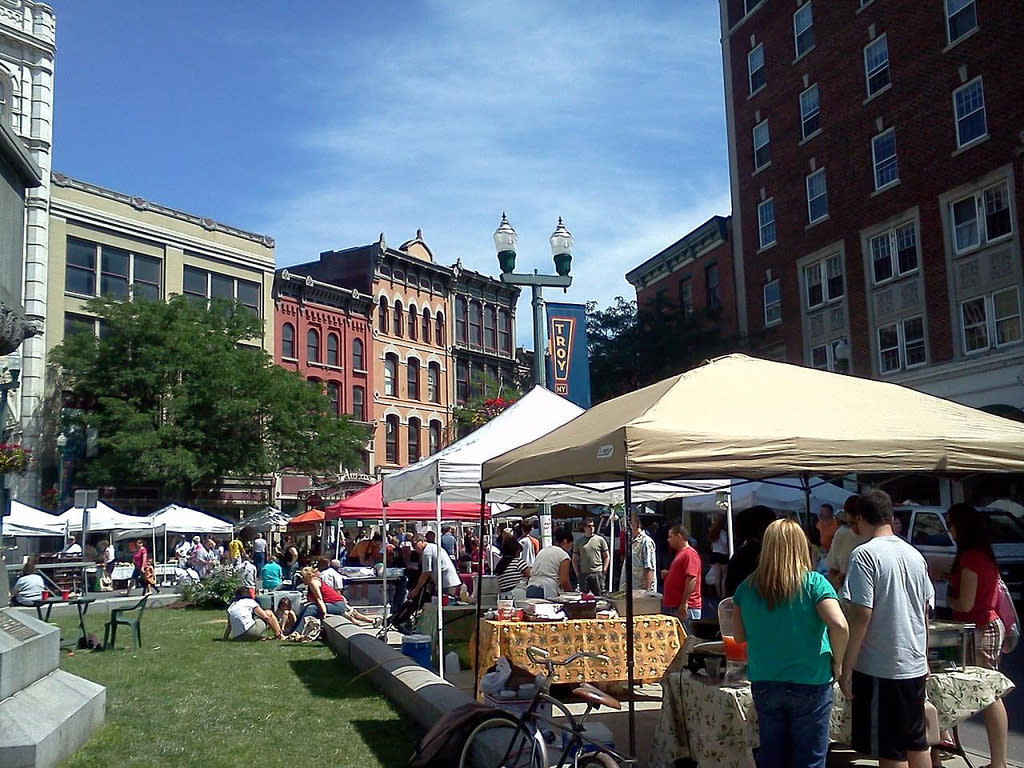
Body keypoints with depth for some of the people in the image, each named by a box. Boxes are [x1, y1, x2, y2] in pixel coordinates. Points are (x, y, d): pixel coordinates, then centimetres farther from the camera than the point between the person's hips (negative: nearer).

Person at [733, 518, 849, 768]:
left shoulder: (747, 587, 0)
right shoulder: (813, 583, -10)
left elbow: (740, 635, 5)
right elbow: (839, 625, -21)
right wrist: (837, 663, -7)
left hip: (763, 684, 3)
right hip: (809, 684, -3)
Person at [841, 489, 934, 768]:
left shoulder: (865, 555, -14)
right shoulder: (915, 555, 8)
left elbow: (862, 615, -18)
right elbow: (925, 612, 14)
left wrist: (846, 669, -12)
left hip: (880, 669, -7)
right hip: (915, 666, 7)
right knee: (917, 743, 19)